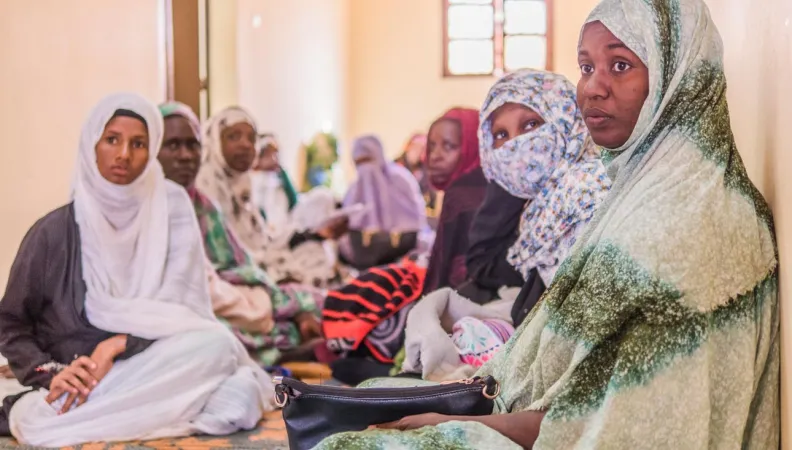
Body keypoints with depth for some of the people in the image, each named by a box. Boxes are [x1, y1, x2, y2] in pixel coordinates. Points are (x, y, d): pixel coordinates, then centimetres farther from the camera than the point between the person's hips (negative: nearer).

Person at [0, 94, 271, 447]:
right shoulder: (54, 232, -1)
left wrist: (115, 346, -21)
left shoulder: (171, 207, 0)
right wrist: (50, 372, -12)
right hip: (78, 375, 2)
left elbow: (179, 308, -6)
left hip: (151, 362, -2)